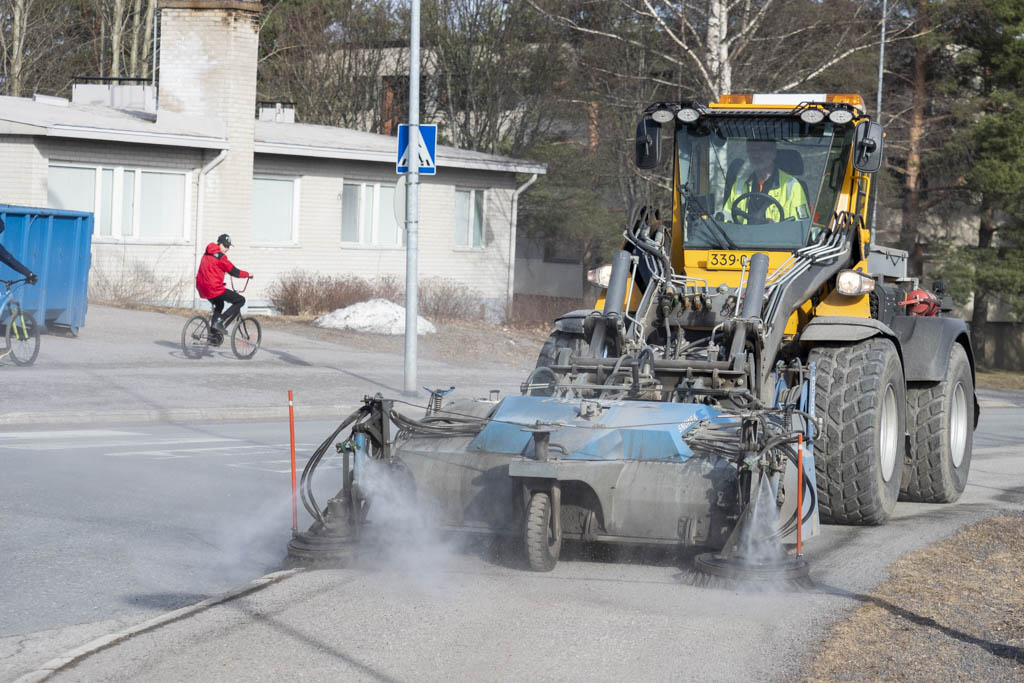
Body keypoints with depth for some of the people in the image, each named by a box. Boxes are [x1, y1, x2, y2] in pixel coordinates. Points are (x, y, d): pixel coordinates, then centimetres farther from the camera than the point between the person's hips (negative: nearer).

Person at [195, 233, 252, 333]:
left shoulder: (206, 255, 16)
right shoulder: (219, 257, -11)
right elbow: (233, 271, -8)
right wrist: (248, 274, 6)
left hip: (202, 288, 9)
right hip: (214, 289, -9)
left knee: (219, 305, 35)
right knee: (240, 300, 0)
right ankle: (221, 323, -9)